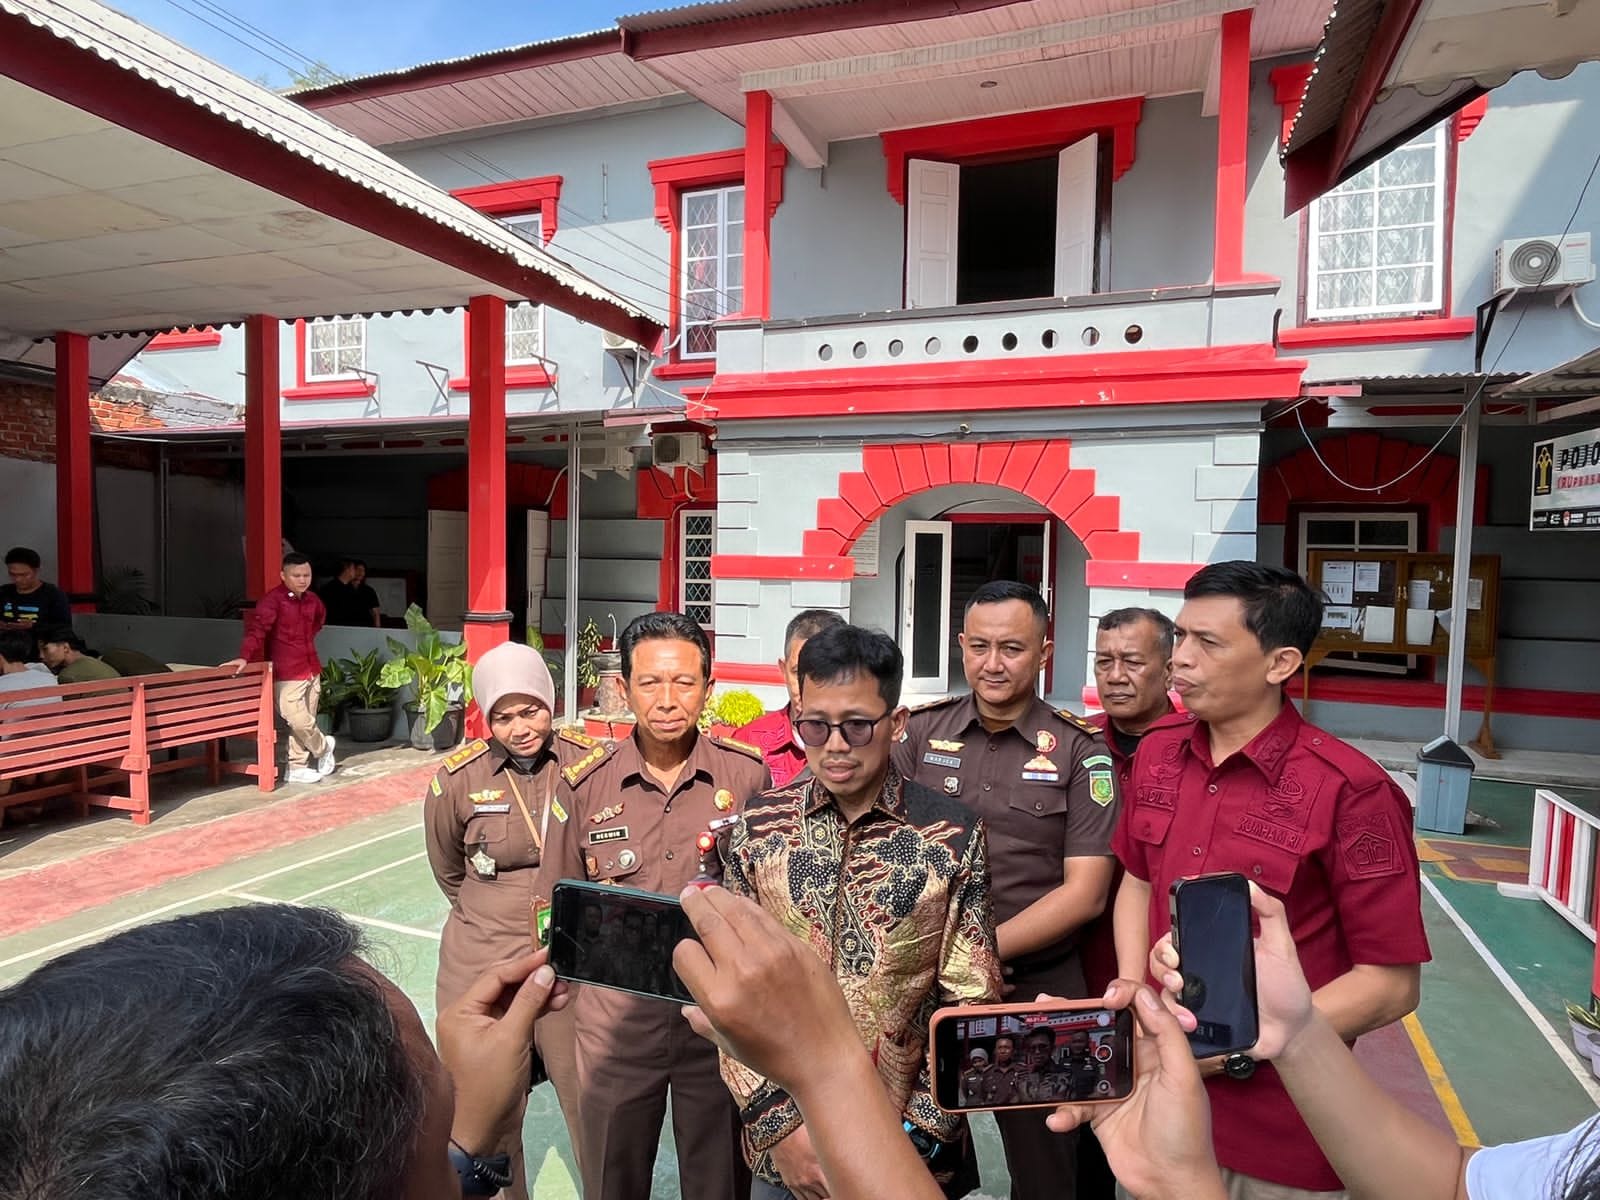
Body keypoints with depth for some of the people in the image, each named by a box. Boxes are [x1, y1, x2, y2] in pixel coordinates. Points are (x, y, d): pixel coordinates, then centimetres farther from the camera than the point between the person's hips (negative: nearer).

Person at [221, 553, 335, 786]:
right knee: (298, 720, -11)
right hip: (287, 673, -7)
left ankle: (297, 767, 20)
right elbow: (257, 628, -27)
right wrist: (245, 655, -40)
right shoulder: (273, 600, -13)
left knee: (305, 720, 10)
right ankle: (323, 747, 16)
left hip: (312, 669, 7)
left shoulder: (312, 600, 8)